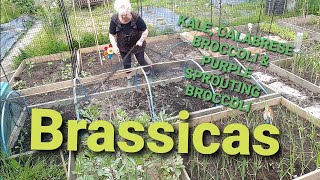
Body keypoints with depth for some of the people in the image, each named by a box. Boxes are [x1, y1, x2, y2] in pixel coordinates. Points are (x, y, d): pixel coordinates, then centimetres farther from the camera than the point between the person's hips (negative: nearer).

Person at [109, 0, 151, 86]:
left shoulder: (136, 18, -26)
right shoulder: (114, 20, -22)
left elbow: (145, 31, -16)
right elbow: (111, 35, -12)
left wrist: (141, 40, -31)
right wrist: (115, 46, -25)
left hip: (137, 45, -1)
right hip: (123, 47, 2)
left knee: (141, 61, 10)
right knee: (126, 63, 11)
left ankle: (148, 75, 38)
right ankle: (129, 79, 36)